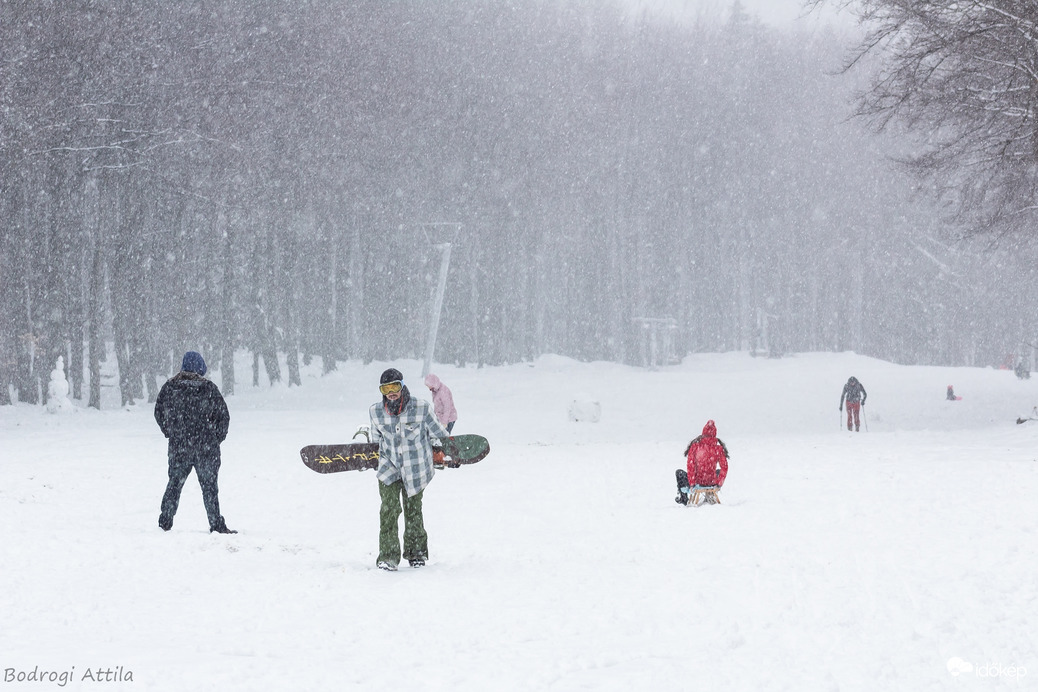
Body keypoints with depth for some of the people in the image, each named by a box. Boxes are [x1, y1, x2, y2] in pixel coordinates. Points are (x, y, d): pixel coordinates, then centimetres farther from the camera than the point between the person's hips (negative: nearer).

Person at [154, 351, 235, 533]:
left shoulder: (169, 387, -1)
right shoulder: (209, 389, -8)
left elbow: (159, 412, 6)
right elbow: (224, 416, -4)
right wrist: (217, 437, 9)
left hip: (178, 445, 2)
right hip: (206, 447, -2)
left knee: (175, 483, 14)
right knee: (209, 485, 4)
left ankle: (165, 521, 13)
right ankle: (216, 524, 5)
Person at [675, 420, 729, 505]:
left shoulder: (695, 446, -12)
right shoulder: (719, 448, -8)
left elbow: (690, 465, -12)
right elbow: (724, 468, -4)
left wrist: (691, 483, -5)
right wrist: (719, 484, 5)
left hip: (697, 482, -2)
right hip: (712, 483, 2)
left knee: (679, 472, 28)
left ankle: (683, 499, 30)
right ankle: (710, 495, 33)